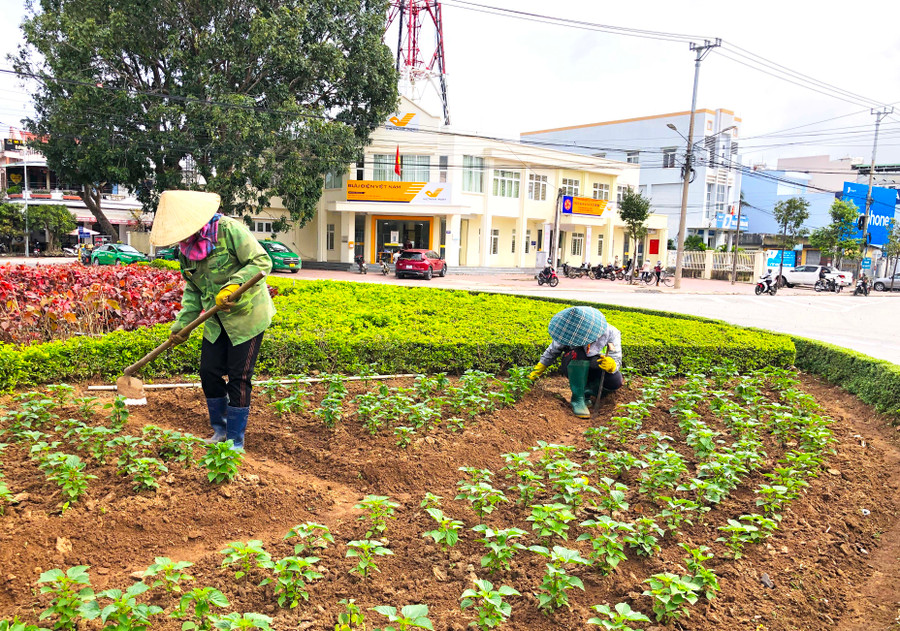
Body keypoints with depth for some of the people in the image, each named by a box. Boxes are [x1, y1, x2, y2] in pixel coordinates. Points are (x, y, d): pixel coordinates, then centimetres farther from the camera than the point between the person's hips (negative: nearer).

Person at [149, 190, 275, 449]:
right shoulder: (186, 248, 5)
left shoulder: (229, 229, -18)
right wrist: (182, 324, 0)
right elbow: (192, 290, 10)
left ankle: (236, 440, 10)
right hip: (216, 321, 7)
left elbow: (261, 261, -21)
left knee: (238, 378, -2)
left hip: (247, 315, -7)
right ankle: (220, 430, 28)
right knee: (209, 372, 9)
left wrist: (233, 285, -32)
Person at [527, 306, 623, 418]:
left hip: (596, 369, 0)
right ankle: (578, 398, -25)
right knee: (578, 353, -36)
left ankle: (588, 392, -5)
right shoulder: (567, 333, -21)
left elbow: (617, 361, -21)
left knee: (615, 381, -33)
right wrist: (538, 370, 4)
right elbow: (552, 351, -2)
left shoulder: (611, 333, -23)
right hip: (576, 369, 0)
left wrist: (611, 365, -45)